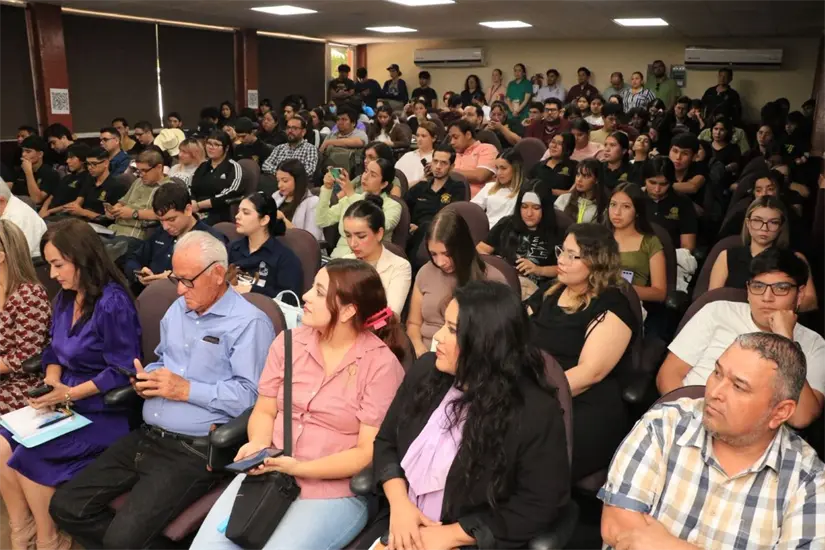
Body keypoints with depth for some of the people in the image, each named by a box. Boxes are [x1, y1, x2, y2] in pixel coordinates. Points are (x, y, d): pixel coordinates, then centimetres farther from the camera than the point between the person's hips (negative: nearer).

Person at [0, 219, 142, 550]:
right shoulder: (66, 298, 6)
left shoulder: (113, 304, -21)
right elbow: (55, 351, 14)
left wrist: (69, 394, -21)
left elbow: (122, 373, -20)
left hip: (104, 411, -8)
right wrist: (51, 384, -6)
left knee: (29, 457, -19)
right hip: (67, 402, 8)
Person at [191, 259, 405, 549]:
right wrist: (259, 444, -12)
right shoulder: (289, 342, 3)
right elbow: (264, 410, 9)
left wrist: (299, 468, -19)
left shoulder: (381, 364, -11)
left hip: (335, 492, -4)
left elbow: (369, 452, -12)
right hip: (269, 474, 4)